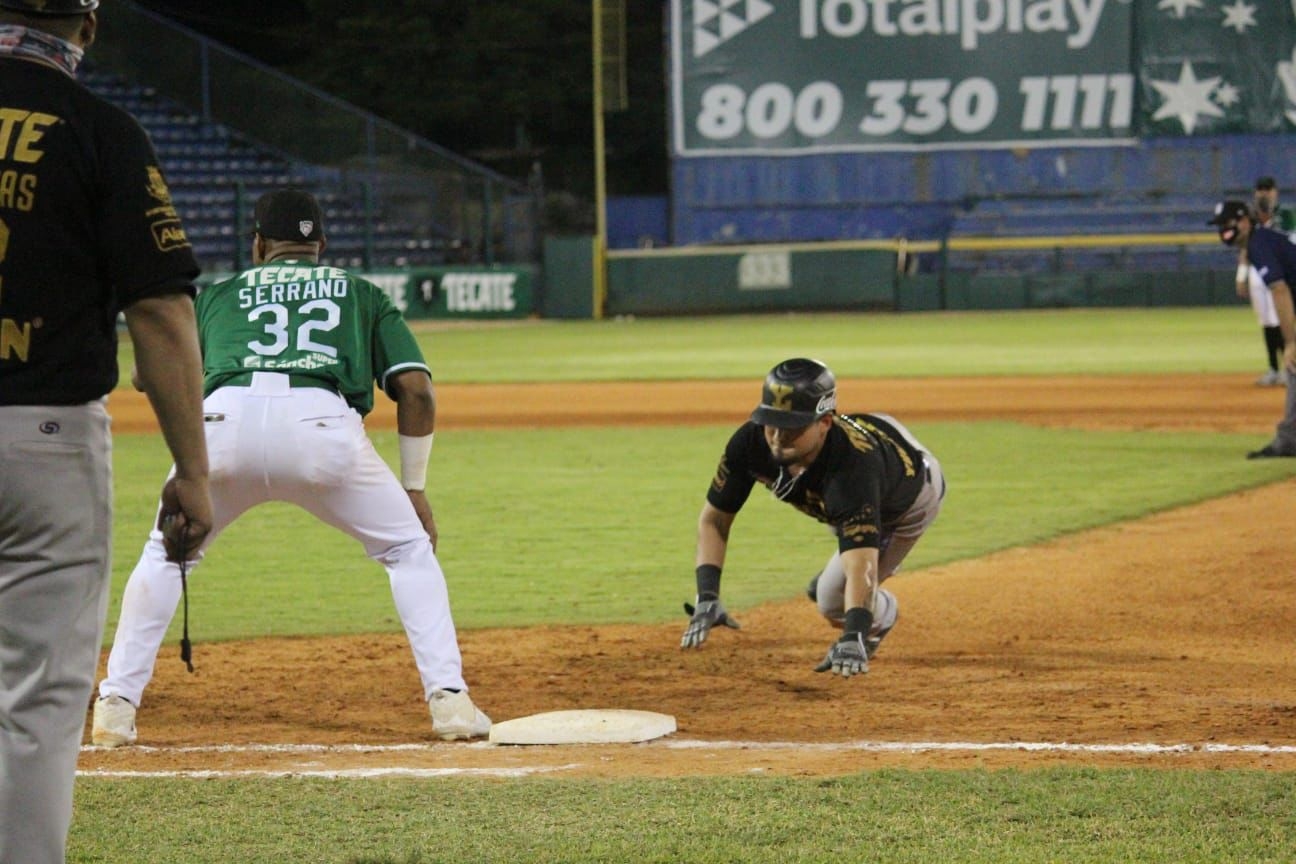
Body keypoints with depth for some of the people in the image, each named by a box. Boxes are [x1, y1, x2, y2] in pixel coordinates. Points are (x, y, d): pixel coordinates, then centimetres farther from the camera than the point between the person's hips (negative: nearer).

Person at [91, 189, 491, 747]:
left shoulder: (220, 294, 33)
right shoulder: (362, 295, 31)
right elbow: (416, 389, 19)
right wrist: (413, 488, 27)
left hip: (226, 417, 1)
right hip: (320, 422, -1)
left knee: (166, 554, 27)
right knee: (408, 548, 21)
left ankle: (116, 706, 18)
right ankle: (448, 700, 7)